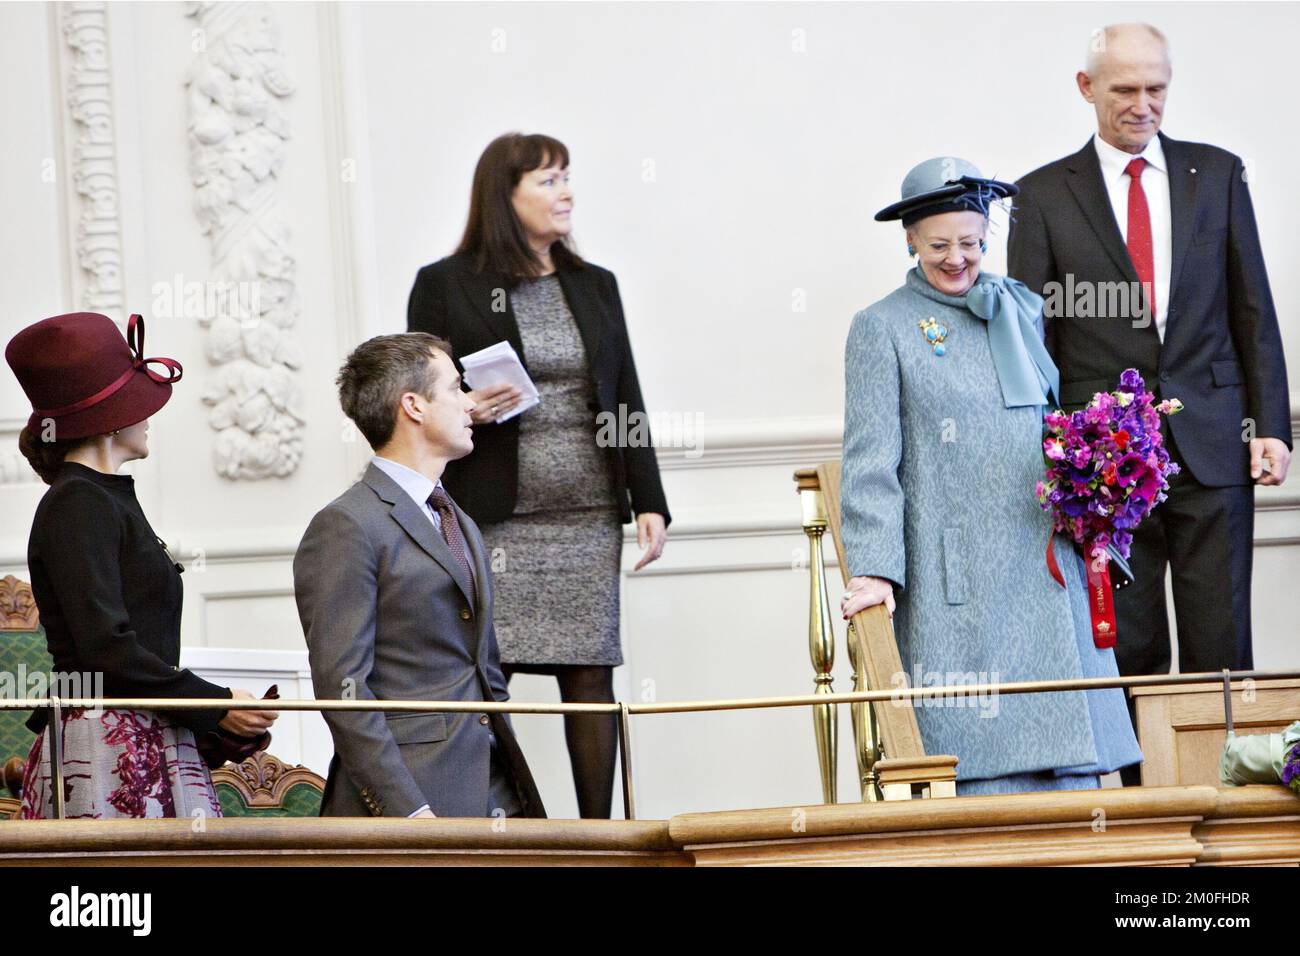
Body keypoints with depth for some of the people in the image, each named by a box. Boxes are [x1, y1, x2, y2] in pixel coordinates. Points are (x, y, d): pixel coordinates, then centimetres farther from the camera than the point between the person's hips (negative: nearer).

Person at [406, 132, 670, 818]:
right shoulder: (446, 285, 2)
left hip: (590, 516, 4)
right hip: (495, 522, -4)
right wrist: (466, 409, -17)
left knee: (590, 674, 2)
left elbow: (628, 401, 15)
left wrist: (649, 502, 7)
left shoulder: (594, 286, 15)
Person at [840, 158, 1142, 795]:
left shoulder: (1023, 309, 17)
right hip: (958, 575, -5)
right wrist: (872, 569, -13)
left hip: (1043, 565, 5)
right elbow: (870, 462, -3)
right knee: (978, 749, -11)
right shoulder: (882, 328, 3)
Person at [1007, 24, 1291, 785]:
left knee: (1220, 648, 0)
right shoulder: (1044, 195, 4)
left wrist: (1270, 426, 2)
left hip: (1212, 444, 1)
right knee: (1131, 653, 3)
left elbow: (1253, 310, 10)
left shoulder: (1217, 174, 9)